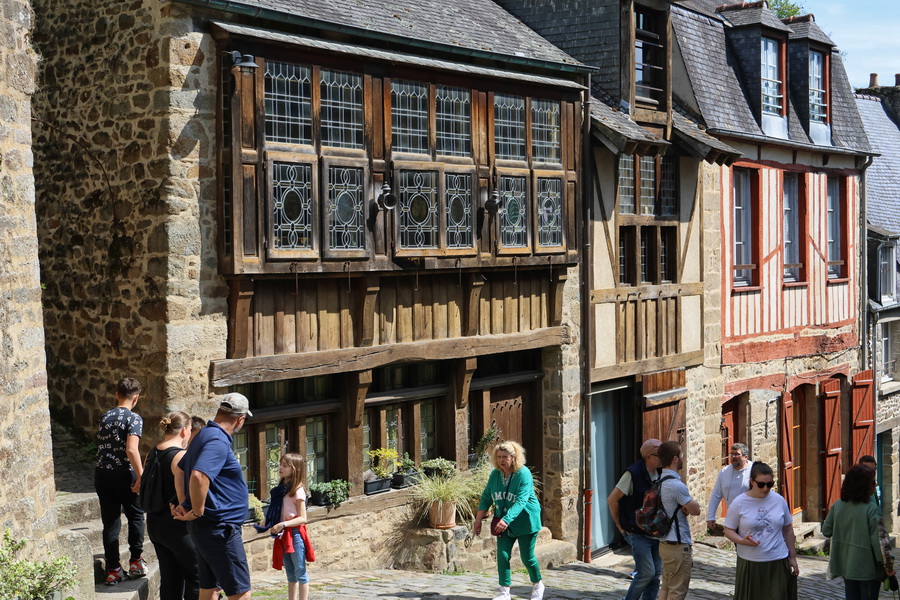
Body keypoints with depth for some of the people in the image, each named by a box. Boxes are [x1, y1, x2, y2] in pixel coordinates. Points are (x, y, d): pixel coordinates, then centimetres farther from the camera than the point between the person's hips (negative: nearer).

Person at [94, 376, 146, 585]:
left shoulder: (105, 417, 10)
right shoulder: (134, 418, -9)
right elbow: (131, 450, -21)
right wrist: (141, 476, -18)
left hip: (102, 473, 5)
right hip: (124, 473, -5)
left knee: (110, 522, 7)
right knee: (135, 516, 14)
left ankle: (113, 570, 8)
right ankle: (135, 561, 14)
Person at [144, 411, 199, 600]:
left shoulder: (152, 454, 9)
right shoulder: (180, 456, -17)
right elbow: (184, 498, -22)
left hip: (154, 525, 8)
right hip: (177, 527, -8)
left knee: (169, 579, 12)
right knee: (197, 577, 2)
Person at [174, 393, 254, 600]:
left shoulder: (205, 434, 15)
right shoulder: (218, 441, -18)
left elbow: (180, 469, 28)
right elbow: (198, 476, -33)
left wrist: (186, 504, 19)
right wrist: (197, 512, -21)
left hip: (205, 528, 11)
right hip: (219, 528, -11)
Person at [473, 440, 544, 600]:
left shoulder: (524, 474, -20)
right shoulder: (495, 474, -1)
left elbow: (521, 501, -29)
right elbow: (486, 497, 7)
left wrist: (506, 520, -39)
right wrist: (478, 519, 2)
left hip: (525, 521, -5)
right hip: (504, 523, 5)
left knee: (527, 557, 4)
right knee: (502, 555, -6)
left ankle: (537, 585, 29)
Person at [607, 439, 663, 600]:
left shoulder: (660, 473, 3)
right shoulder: (633, 473, -17)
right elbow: (612, 499, -13)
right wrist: (619, 525, -7)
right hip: (637, 533, -7)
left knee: (656, 573, 7)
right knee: (646, 573, -10)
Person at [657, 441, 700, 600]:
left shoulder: (660, 481, 8)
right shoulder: (677, 485, -22)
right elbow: (696, 510, -13)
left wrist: (684, 508, -5)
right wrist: (691, 504, 5)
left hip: (665, 543, 9)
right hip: (679, 545, -9)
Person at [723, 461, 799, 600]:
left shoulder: (779, 500, 3)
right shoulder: (739, 503, -4)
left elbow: (788, 530, 13)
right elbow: (728, 530, 0)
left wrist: (792, 557, 14)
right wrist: (742, 541, -20)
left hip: (777, 564, 2)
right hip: (749, 564, -2)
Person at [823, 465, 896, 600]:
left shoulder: (837, 506, -2)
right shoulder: (871, 509, -19)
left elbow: (826, 531, 4)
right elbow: (878, 539, -18)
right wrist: (887, 565, -9)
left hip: (846, 564, 5)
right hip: (868, 568, -5)